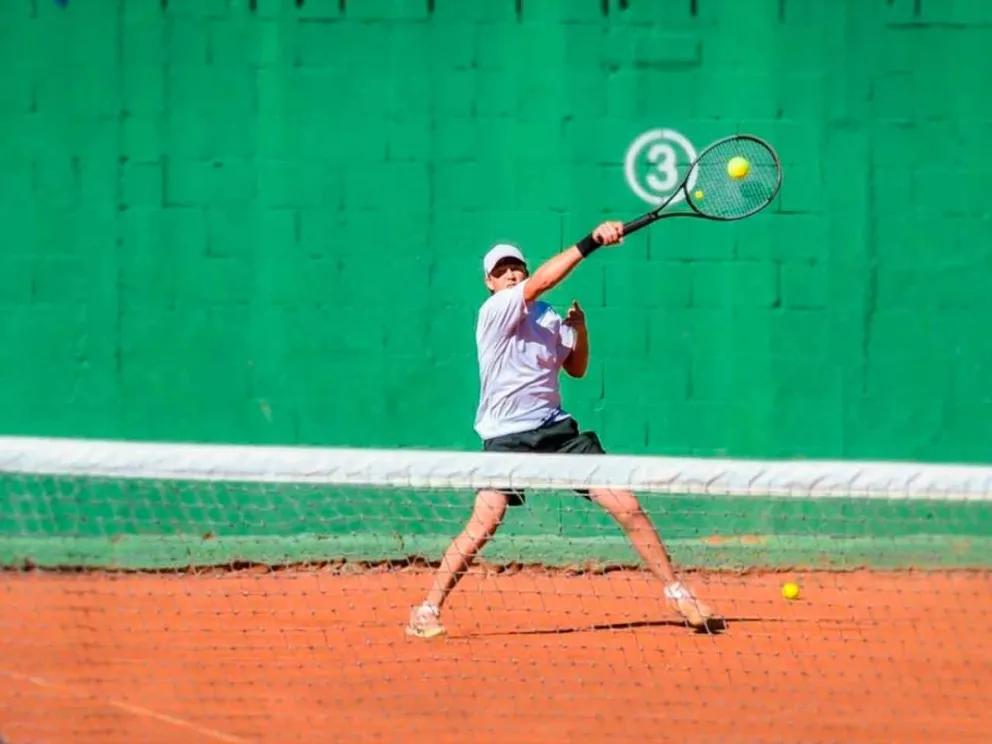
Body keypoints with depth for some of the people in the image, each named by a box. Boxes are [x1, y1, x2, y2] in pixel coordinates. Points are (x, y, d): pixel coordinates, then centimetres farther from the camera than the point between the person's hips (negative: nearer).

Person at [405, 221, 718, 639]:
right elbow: (541, 282, -25)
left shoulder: (549, 318, 9)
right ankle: (427, 611, -7)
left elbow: (576, 368, 21)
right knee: (484, 523, -21)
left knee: (627, 506, -3)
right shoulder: (495, 312, -9)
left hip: (556, 428, 5)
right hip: (506, 437, -5)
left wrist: (580, 329, 2)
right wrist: (593, 241, -31)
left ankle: (676, 592, 9)